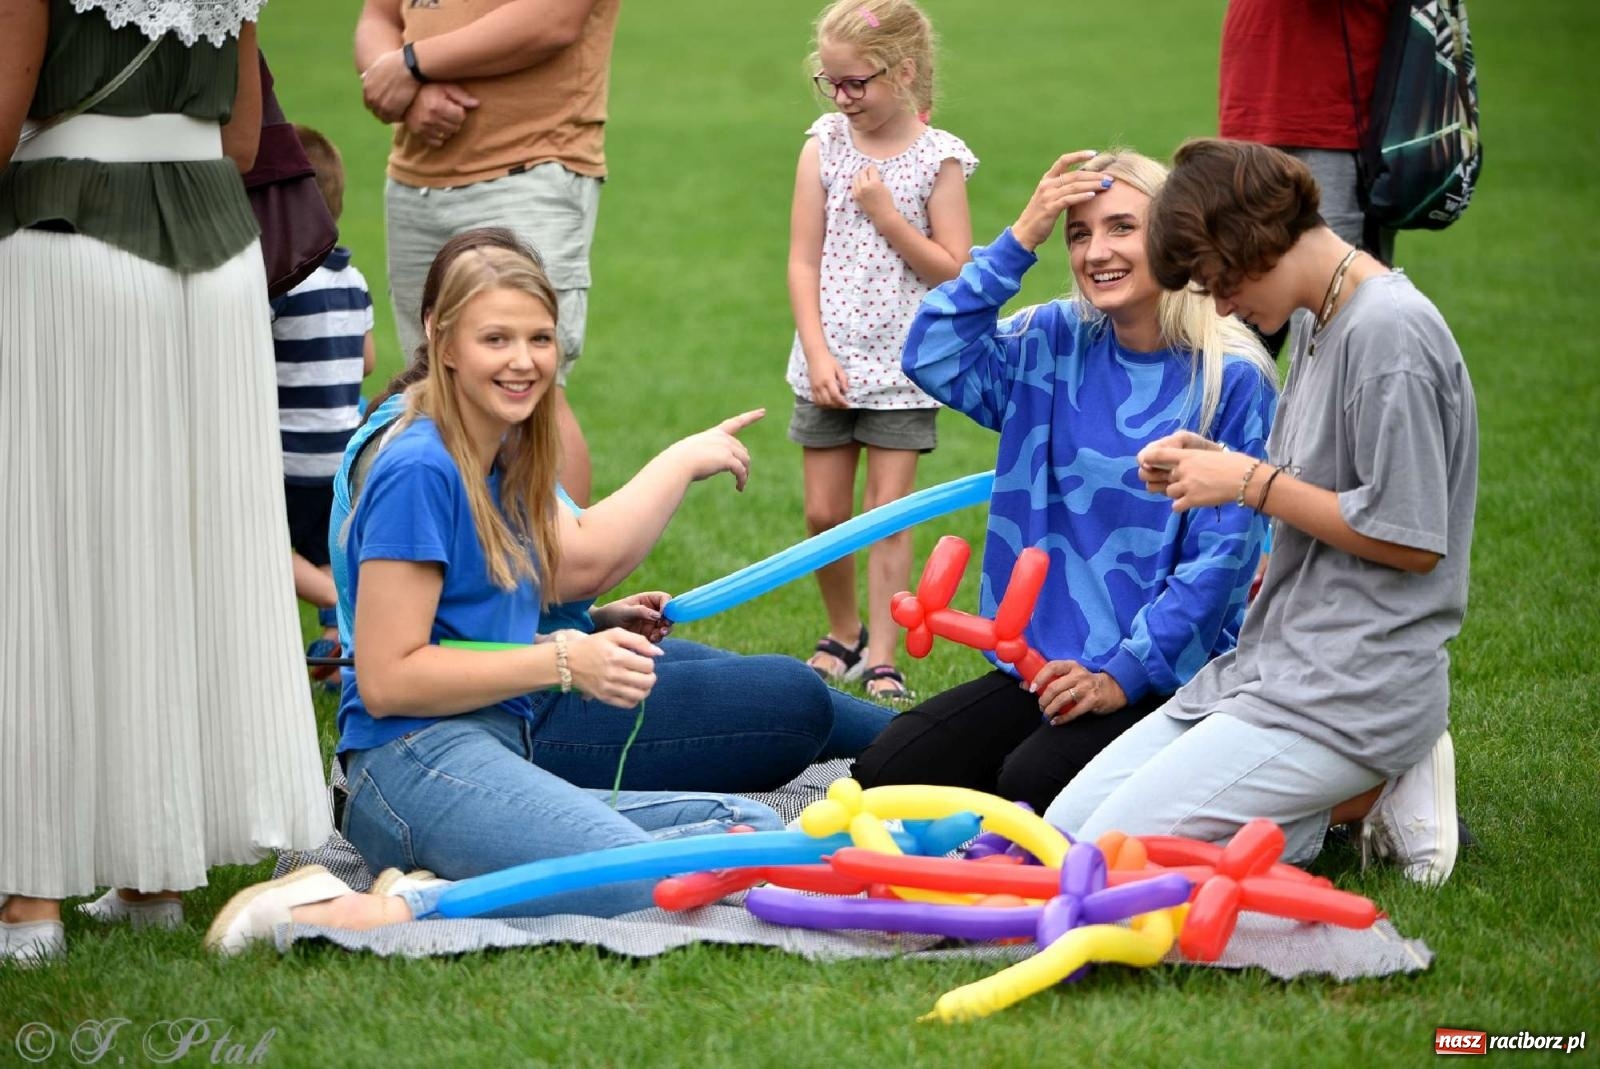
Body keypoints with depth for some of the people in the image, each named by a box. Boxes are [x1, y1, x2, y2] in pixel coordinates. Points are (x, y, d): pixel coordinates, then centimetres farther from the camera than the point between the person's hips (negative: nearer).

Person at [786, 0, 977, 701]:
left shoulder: (938, 159, -6)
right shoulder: (825, 146, 1)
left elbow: (954, 270, -9)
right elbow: (804, 261, 0)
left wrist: (886, 213, -17)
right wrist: (818, 354, -8)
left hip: (901, 366, -3)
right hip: (829, 364, 3)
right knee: (824, 513, 8)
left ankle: (881, 656, 4)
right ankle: (842, 634, 27)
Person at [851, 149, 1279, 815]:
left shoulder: (1231, 380, -8)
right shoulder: (1059, 344, 6)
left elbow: (1222, 555, -10)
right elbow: (933, 358, -7)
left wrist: (1124, 675, -15)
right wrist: (1020, 240, -10)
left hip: (1167, 677, -5)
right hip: (1045, 663, 5)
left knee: (1031, 785, -28)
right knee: (886, 773, -12)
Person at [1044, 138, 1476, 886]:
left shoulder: (1390, 333, -17)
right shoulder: (1315, 320, 13)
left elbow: (1413, 541, -19)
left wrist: (1250, 482, -12)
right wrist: (1216, 468, 2)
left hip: (1356, 687, -10)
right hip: (1271, 660, 10)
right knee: (1066, 825, 5)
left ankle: (1371, 796, -2)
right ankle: (1367, 781, 6)